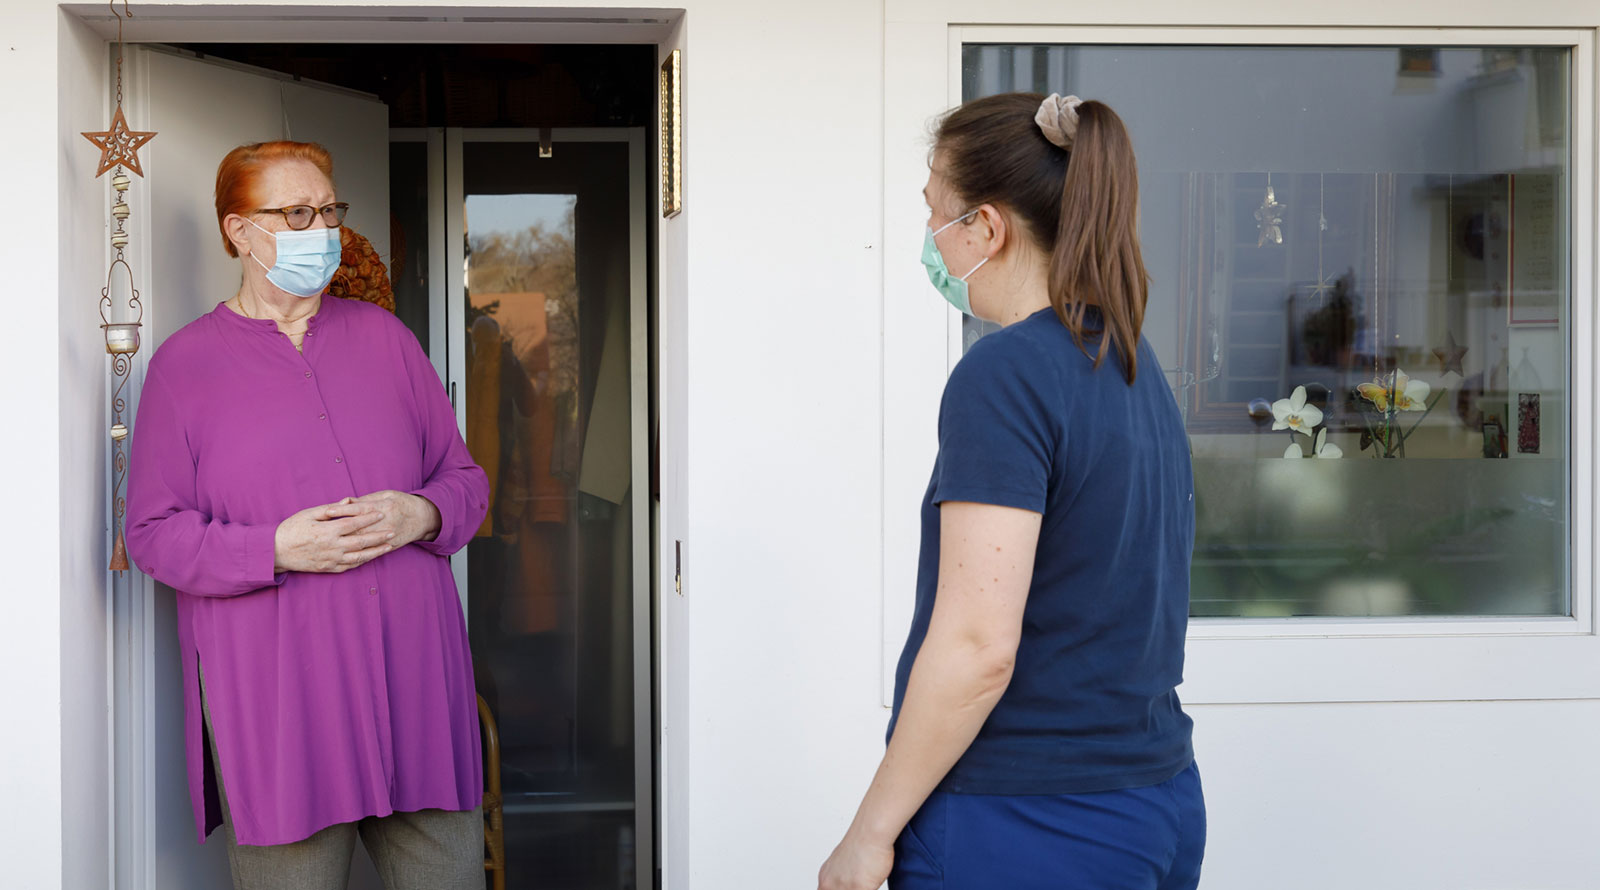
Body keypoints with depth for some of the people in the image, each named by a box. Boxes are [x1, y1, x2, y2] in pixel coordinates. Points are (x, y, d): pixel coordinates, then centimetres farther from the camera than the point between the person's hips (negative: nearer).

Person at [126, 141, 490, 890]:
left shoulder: (383, 336, 14)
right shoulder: (184, 364, 4)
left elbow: (465, 478, 15)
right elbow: (153, 533, -1)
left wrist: (422, 514, -8)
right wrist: (277, 548, -17)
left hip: (411, 669, 3)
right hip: (271, 693, -3)